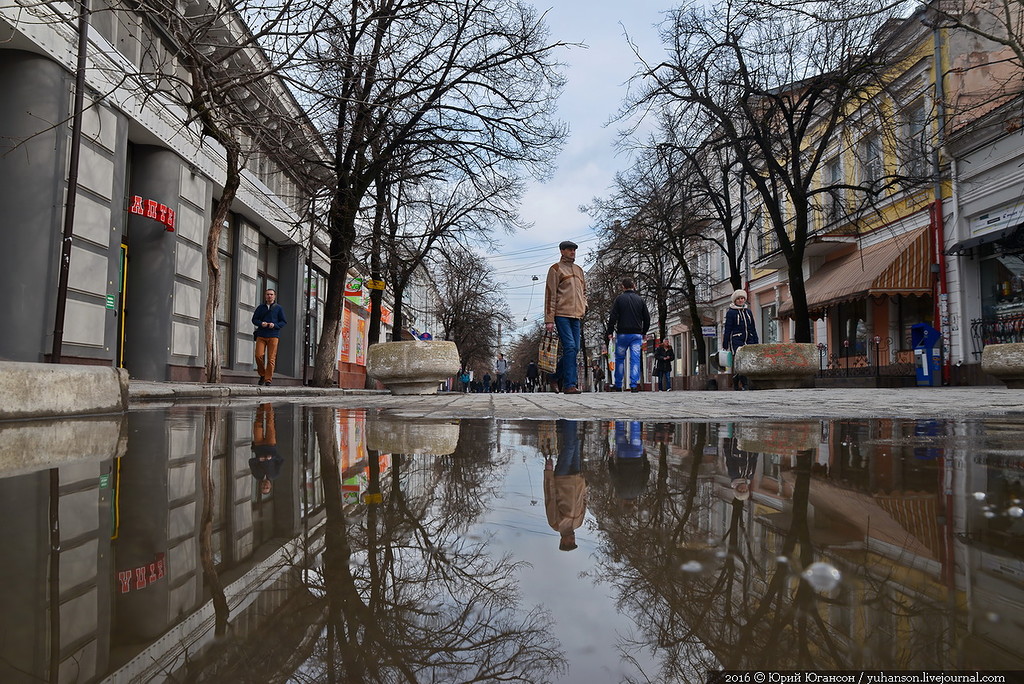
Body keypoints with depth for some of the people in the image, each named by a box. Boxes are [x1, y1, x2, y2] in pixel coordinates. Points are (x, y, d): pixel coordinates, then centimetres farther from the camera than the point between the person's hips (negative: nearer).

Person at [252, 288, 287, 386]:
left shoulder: (278, 308, 8)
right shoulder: (260, 307, 14)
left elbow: (284, 322, 6)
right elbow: (254, 319, 13)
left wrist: (275, 325, -12)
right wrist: (261, 323, -8)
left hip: (273, 335, -2)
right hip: (261, 335, 2)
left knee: (271, 359, -5)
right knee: (258, 355, -10)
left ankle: (268, 379, 0)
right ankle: (262, 375, 11)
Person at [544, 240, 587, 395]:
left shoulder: (579, 270, 21)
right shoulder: (556, 269, 1)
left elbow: (584, 292, 30)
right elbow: (550, 294, -5)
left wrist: (584, 307, 10)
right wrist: (549, 320, -11)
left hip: (576, 316, 7)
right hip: (562, 314, -7)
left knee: (575, 349, 4)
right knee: (570, 347, -14)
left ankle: (557, 376, 19)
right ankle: (569, 384, -12)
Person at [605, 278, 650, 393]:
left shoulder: (619, 299, -1)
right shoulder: (640, 300, 8)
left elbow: (613, 317, -6)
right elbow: (647, 318, 11)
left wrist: (609, 332, 1)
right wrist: (644, 332, 22)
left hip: (622, 334, -2)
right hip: (637, 334, 2)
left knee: (619, 359, 9)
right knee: (635, 359, -2)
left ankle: (618, 385, 11)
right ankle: (634, 385, -10)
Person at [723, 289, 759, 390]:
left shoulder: (748, 311, 19)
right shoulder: (730, 312, 4)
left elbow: (753, 328, 22)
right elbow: (727, 329, 1)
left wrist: (756, 343, 16)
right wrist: (725, 345, -4)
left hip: (748, 340, 5)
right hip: (736, 341, -5)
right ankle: (743, 384, -19)